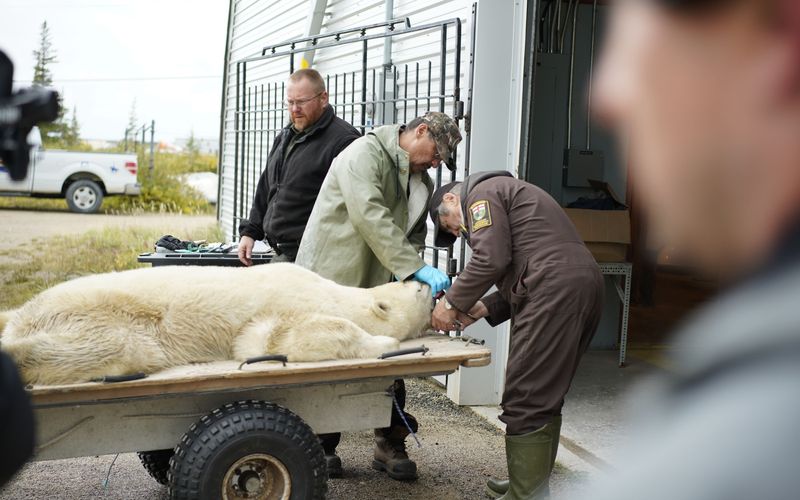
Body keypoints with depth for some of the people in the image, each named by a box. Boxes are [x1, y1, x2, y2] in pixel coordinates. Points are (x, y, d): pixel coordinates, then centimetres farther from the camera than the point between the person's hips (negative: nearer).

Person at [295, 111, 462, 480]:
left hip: (377, 286, 7)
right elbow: (370, 215, -26)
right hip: (332, 281, -7)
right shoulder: (366, 153, -12)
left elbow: (414, 238, 12)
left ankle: (391, 446, 19)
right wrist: (416, 268, -30)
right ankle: (321, 449, 18)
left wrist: (417, 281, -9)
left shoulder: (422, 182, 14)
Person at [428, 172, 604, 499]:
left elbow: (492, 259, -11)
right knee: (545, 396, 18)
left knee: (525, 401, -7)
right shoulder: (505, 194, 33)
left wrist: (452, 303, 0)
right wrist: (480, 309, 16)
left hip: (557, 289, -10)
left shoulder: (480, 192, 4)